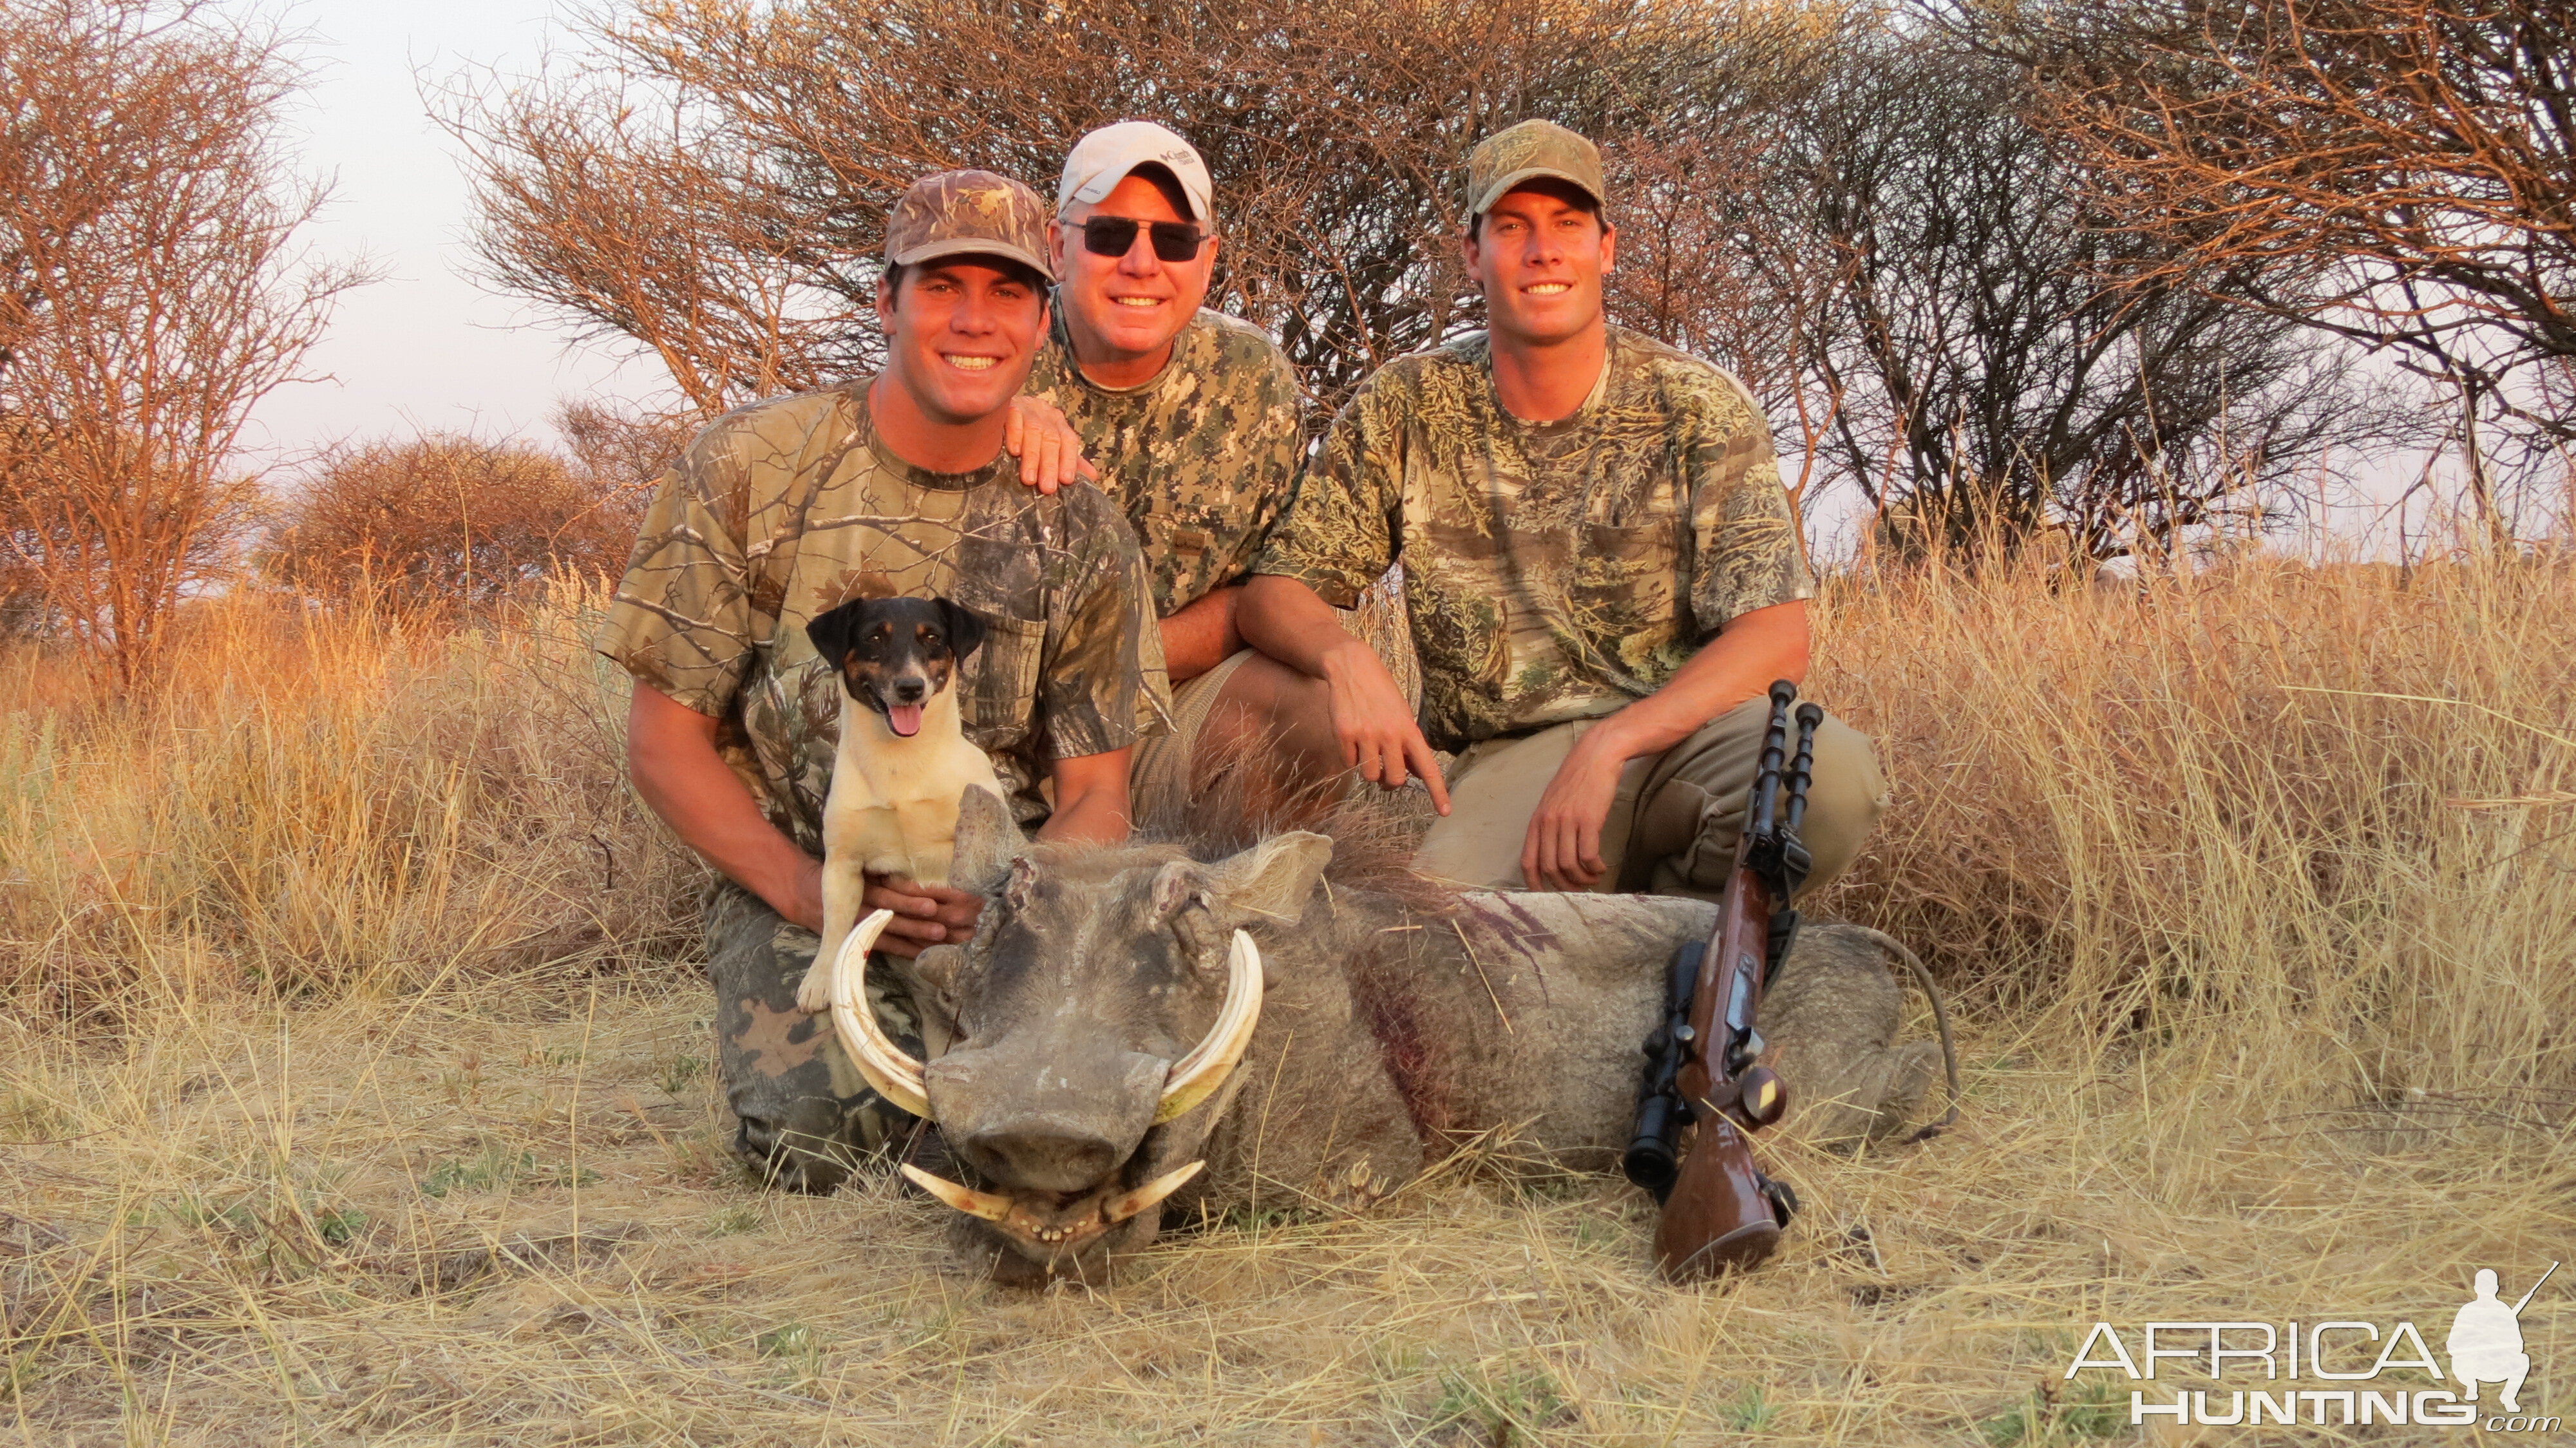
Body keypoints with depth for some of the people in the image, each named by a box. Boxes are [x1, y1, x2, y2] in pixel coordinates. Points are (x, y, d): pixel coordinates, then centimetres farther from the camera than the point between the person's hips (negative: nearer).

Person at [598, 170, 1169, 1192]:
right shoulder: (747, 470, -4)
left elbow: (1095, 794, 4)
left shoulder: (1079, 533, 3)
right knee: (822, 1133, -30)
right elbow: (666, 738, -3)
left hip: (1011, 890, 2)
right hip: (796, 886, -2)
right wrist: (816, 893, -18)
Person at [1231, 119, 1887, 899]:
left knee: (1830, 770, -34)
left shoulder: (1699, 409, -1)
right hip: (1505, 757, 1)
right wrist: (1346, 659, -21)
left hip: (1683, 723, -1)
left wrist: (1607, 745, -26)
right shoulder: (1406, 407, 4)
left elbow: (1776, 637, -11)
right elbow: (1275, 589, 5)